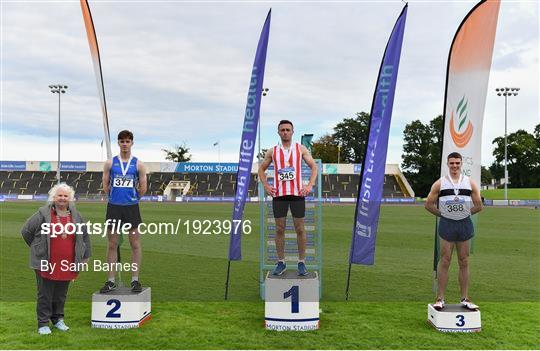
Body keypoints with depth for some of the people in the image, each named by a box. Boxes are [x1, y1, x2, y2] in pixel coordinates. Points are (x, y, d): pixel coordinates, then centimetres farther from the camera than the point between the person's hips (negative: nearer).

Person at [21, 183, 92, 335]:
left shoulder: (75, 216, 7)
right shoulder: (43, 214, -6)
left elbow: (85, 235, 18)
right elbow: (26, 231, 2)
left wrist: (86, 255, 17)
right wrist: (38, 248, 8)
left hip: (67, 264, 4)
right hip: (46, 264, -3)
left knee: (61, 294, 14)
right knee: (45, 294, 5)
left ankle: (58, 319, 30)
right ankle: (43, 323, 16)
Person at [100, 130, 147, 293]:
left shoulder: (138, 164, 2)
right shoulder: (110, 163, 5)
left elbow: (143, 188, 4)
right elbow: (105, 186, 9)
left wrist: (131, 198, 10)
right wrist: (116, 196, 8)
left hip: (132, 207, -1)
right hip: (113, 207, 1)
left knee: (135, 244, 1)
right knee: (112, 245, 6)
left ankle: (135, 280, 10)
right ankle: (111, 281, 13)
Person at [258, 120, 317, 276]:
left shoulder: (301, 149, 6)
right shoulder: (272, 151, 8)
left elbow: (314, 166, 8)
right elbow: (261, 169, 17)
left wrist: (310, 185, -4)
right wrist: (266, 186, 2)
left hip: (297, 193, -1)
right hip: (279, 194, 1)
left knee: (300, 229, 2)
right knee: (279, 229, 4)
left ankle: (302, 263, 12)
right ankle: (281, 263, 14)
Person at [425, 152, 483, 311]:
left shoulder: (470, 183, 5)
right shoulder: (440, 183, 1)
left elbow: (478, 206, 10)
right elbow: (429, 204, 3)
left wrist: (464, 213, 7)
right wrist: (442, 214, 2)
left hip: (465, 224, 2)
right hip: (446, 224, -2)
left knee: (464, 262, 6)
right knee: (445, 262, -1)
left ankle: (465, 299, 15)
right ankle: (440, 299, 4)